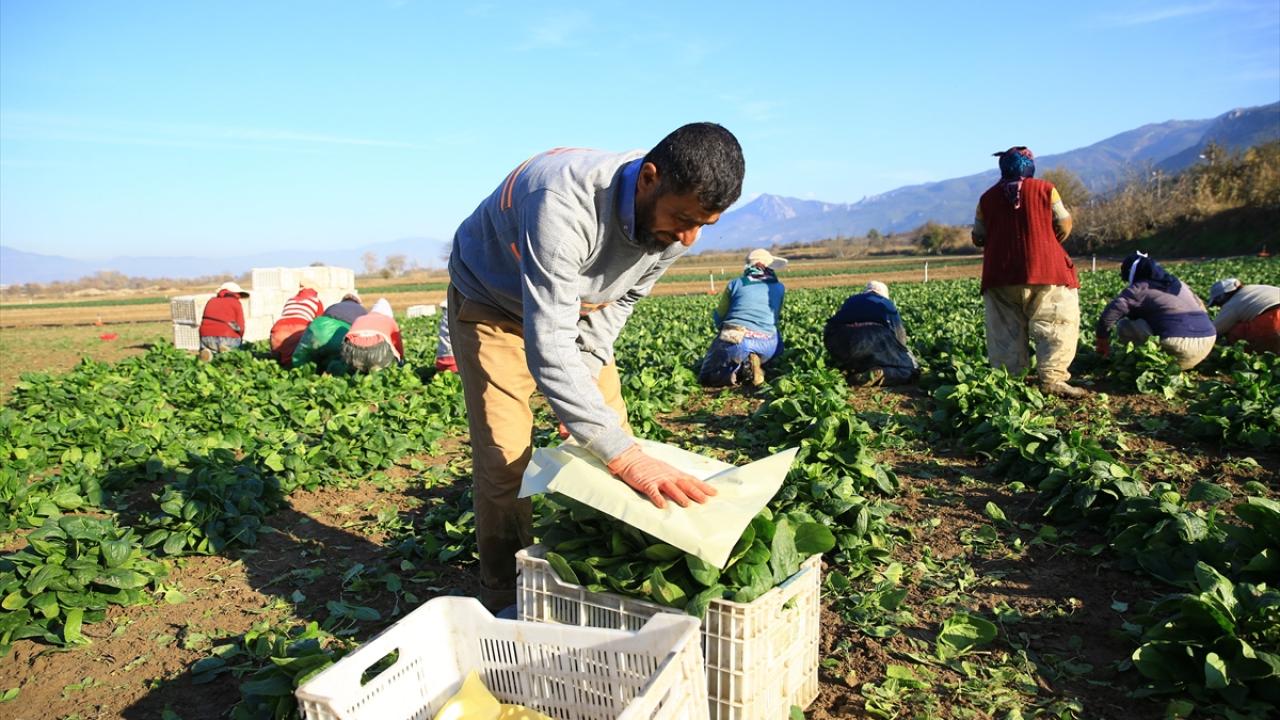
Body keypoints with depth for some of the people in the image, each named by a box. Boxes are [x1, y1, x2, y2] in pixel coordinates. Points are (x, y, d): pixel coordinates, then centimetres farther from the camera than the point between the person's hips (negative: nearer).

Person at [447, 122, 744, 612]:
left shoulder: (673, 224, -21)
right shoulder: (566, 204, -44)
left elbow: (621, 299, -1)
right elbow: (549, 347, -48)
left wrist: (588, 365, -14)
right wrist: (626, 457, -53)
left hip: (578, 306, 6)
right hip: (492, 302, -5)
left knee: (612, 440, -1)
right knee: (505, 456, -13)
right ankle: (504, 600, 4)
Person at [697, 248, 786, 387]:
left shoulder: (735, 283, 13)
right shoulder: (779, 288, 16)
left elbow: (719, 317, 18)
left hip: (735, 341, -1)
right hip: (766, 345, 1)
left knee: (706, 379, 14)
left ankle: (738, 369, -16)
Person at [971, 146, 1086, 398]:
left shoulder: (987, 198, 6)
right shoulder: (1045, 189, 0)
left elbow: (978, 238, 9)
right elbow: (1064, 226, 3)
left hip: (1000, 275, 3)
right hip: (1044, 271, -3)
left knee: (1006, 331, 7)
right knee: (1057, 325, 1)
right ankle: (1052, 378, -9)